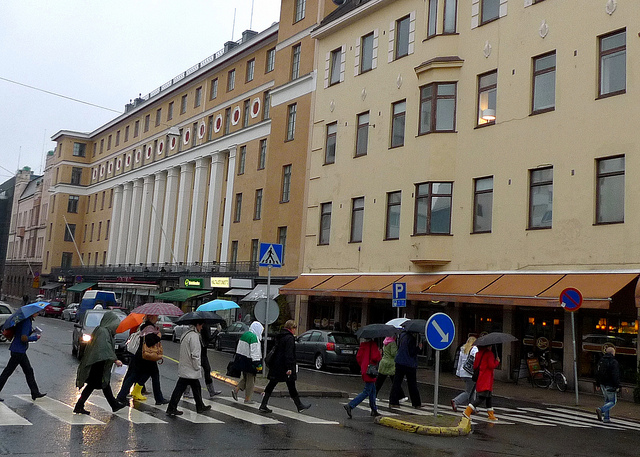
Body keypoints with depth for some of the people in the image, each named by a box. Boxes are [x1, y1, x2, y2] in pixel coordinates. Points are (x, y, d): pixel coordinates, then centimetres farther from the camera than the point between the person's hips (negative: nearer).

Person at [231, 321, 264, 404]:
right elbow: (254, 352, -21)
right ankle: (247, 399, 8)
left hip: (242, 360, 8)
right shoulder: (254, 337, -17)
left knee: (245, 378, 20)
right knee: (250, 380, 3)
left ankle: (236, 389, 7)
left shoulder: (244, 335, 10)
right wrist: (258, 364, -19)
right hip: (249, 362, -8)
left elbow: (238, 349, 16)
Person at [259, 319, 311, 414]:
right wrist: (289, 368, -21)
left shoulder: (279, 336, 14)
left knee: (271, 385, 8)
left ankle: (263, 405, 6)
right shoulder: (289, 338, -14)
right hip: (284, 366, -8)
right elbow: (289, 354, -20)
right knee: (291, 386, 2)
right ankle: (299, 406, 13)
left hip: (276, 366, 8)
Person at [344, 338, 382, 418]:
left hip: (364, 369, 9)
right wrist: (380, 356, -1)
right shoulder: (373, 344, -16)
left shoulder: (363, 344, 7)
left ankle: (374, 410, 24)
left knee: (373, 390, 18)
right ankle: (350, 405, -11)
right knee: (367, 392, -4)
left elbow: (358, 357, 9)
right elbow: (375, 357, -22)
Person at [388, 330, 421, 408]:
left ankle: (393, 402, 2)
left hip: (399, 363, 6)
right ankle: (417, 403, 16)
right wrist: (419, 347, -7)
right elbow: (412, 353, -19)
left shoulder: (402, 335, 4)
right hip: (409, 365, -5)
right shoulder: (412, 339, -18)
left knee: (396, 383, 6)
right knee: (412, 384, 6)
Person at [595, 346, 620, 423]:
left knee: (607, 400, 16)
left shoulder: (601, 361, 10)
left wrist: (597, 385, 21)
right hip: (610, 385, -7)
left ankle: (606, 418, 13)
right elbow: (615, 376, -19)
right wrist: (617, 386, -13)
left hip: (603, 385, 8)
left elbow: (597, 374, 15)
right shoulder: (614, 362, -14)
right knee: (613, 401, 1)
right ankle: (601, 410, -19)